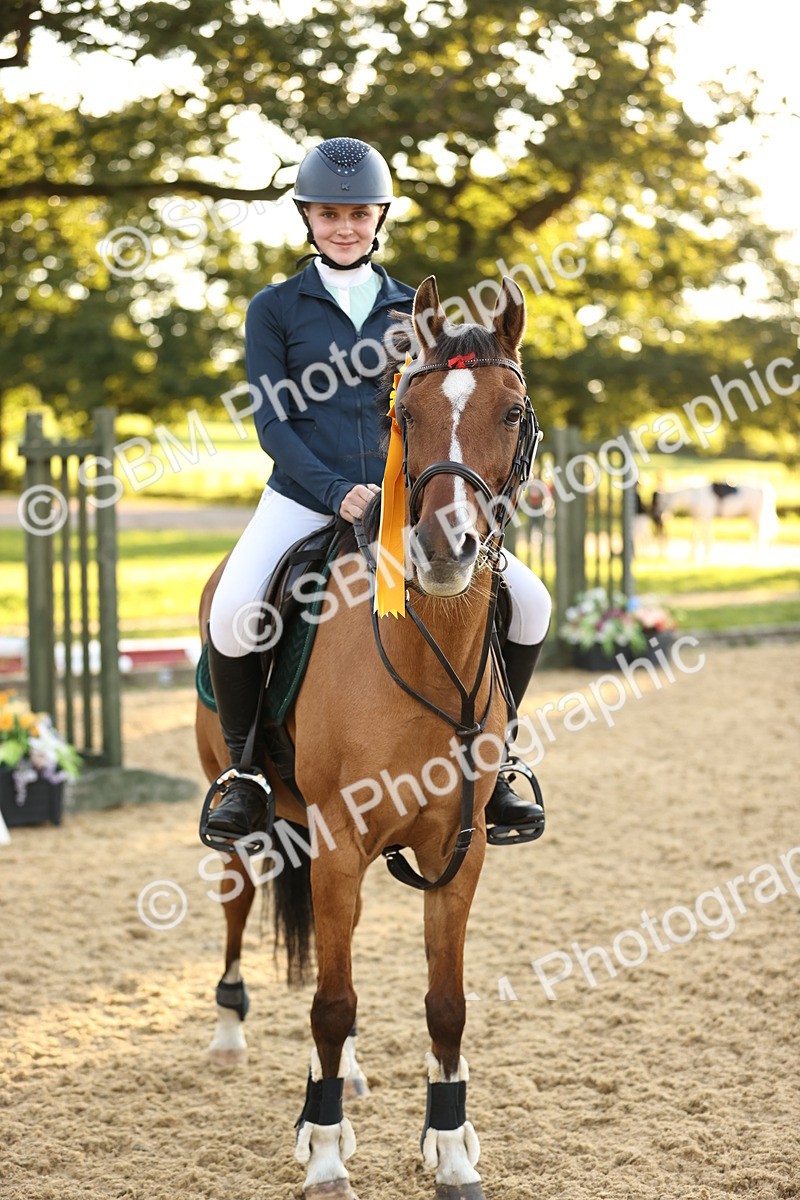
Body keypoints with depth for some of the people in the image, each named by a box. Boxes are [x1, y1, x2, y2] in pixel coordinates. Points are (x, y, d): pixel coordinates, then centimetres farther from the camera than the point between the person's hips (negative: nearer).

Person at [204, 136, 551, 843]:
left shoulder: (411, 310, 13)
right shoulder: (276, 308, 5)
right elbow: (272, 422, -3)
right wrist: (338, 493, -18)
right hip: (301, 501, -3)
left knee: (528, 602, -11)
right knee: (232, 616, -32)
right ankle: (245, 768, -7)